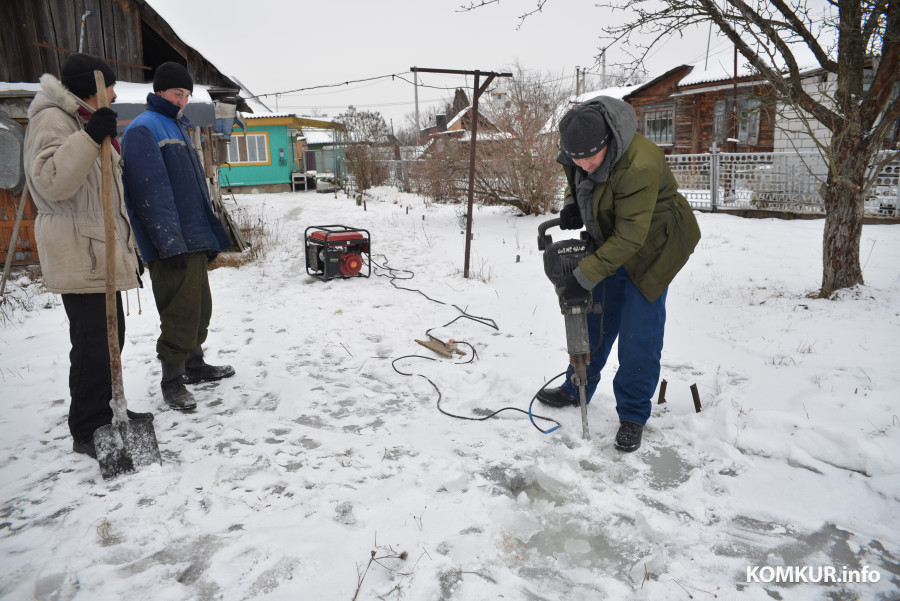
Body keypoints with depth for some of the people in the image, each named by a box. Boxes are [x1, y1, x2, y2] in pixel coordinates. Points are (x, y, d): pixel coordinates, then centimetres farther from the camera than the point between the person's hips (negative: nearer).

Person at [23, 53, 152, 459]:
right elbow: (51, 182, -23)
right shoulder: (52, 118, -7)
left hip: (102, 251, 10)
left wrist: (130, 246, 26)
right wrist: (89, 137, -31)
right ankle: (88, 433, 2)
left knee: (109, 336, 15)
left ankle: (103, 414, 28)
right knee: (93, 342, -9)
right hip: (79, 255, -10)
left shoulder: (85, 121, 25)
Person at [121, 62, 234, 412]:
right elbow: (151, 192, -17)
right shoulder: (143, 130, -7)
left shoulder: (179, 128, 22)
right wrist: (170, 242, -22)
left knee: (200, 308, 16)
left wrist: (211, 236, 21)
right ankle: (172, 381, 9)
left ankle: (194, 365, 31)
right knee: (181, 313, -5)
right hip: (171, 246, -9)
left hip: (194, 241, 9)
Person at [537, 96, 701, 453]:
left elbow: (630, 237, -33)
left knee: (639, 335, -5)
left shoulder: (640, 166, -36)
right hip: (607, 242, 7)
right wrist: (572, 203, -9)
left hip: (649, 247, -7)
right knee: (594, 320, 15)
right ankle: (576, 391, 32)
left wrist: (586, 276, -31)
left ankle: (632, 416, 12)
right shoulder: (575, 147, -11)